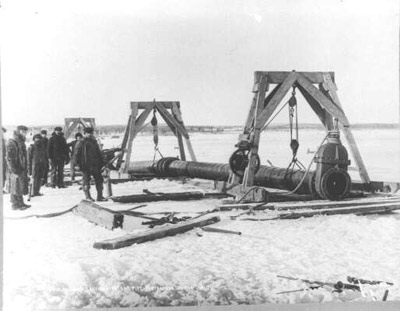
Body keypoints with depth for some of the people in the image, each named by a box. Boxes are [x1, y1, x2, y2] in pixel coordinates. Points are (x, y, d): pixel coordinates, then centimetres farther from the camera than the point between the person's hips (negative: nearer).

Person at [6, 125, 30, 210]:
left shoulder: (21, 142, 15)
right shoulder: (12, 142, -15)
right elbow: (9, 158, -18)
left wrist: (26, 169, 18)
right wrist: (14, 171, -21)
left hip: (22, 169, 9)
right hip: (16, 171, -9)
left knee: (20, 188, 15)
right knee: (15, 188, -1)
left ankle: (20, 203, 23)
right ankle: (15, 204, 7)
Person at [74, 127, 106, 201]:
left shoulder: (94, 142, 16)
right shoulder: (81, 143, -2)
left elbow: (99, 153, 22)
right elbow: (76, 154, -5)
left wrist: (101, 162, 14)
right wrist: (78, 163, -14)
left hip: (95, 165, 6)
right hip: (85, 166, -6)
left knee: (99, 180, 5)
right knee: (86, 181, -1)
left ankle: (100, 196, 10)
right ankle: (87, 196, 9)